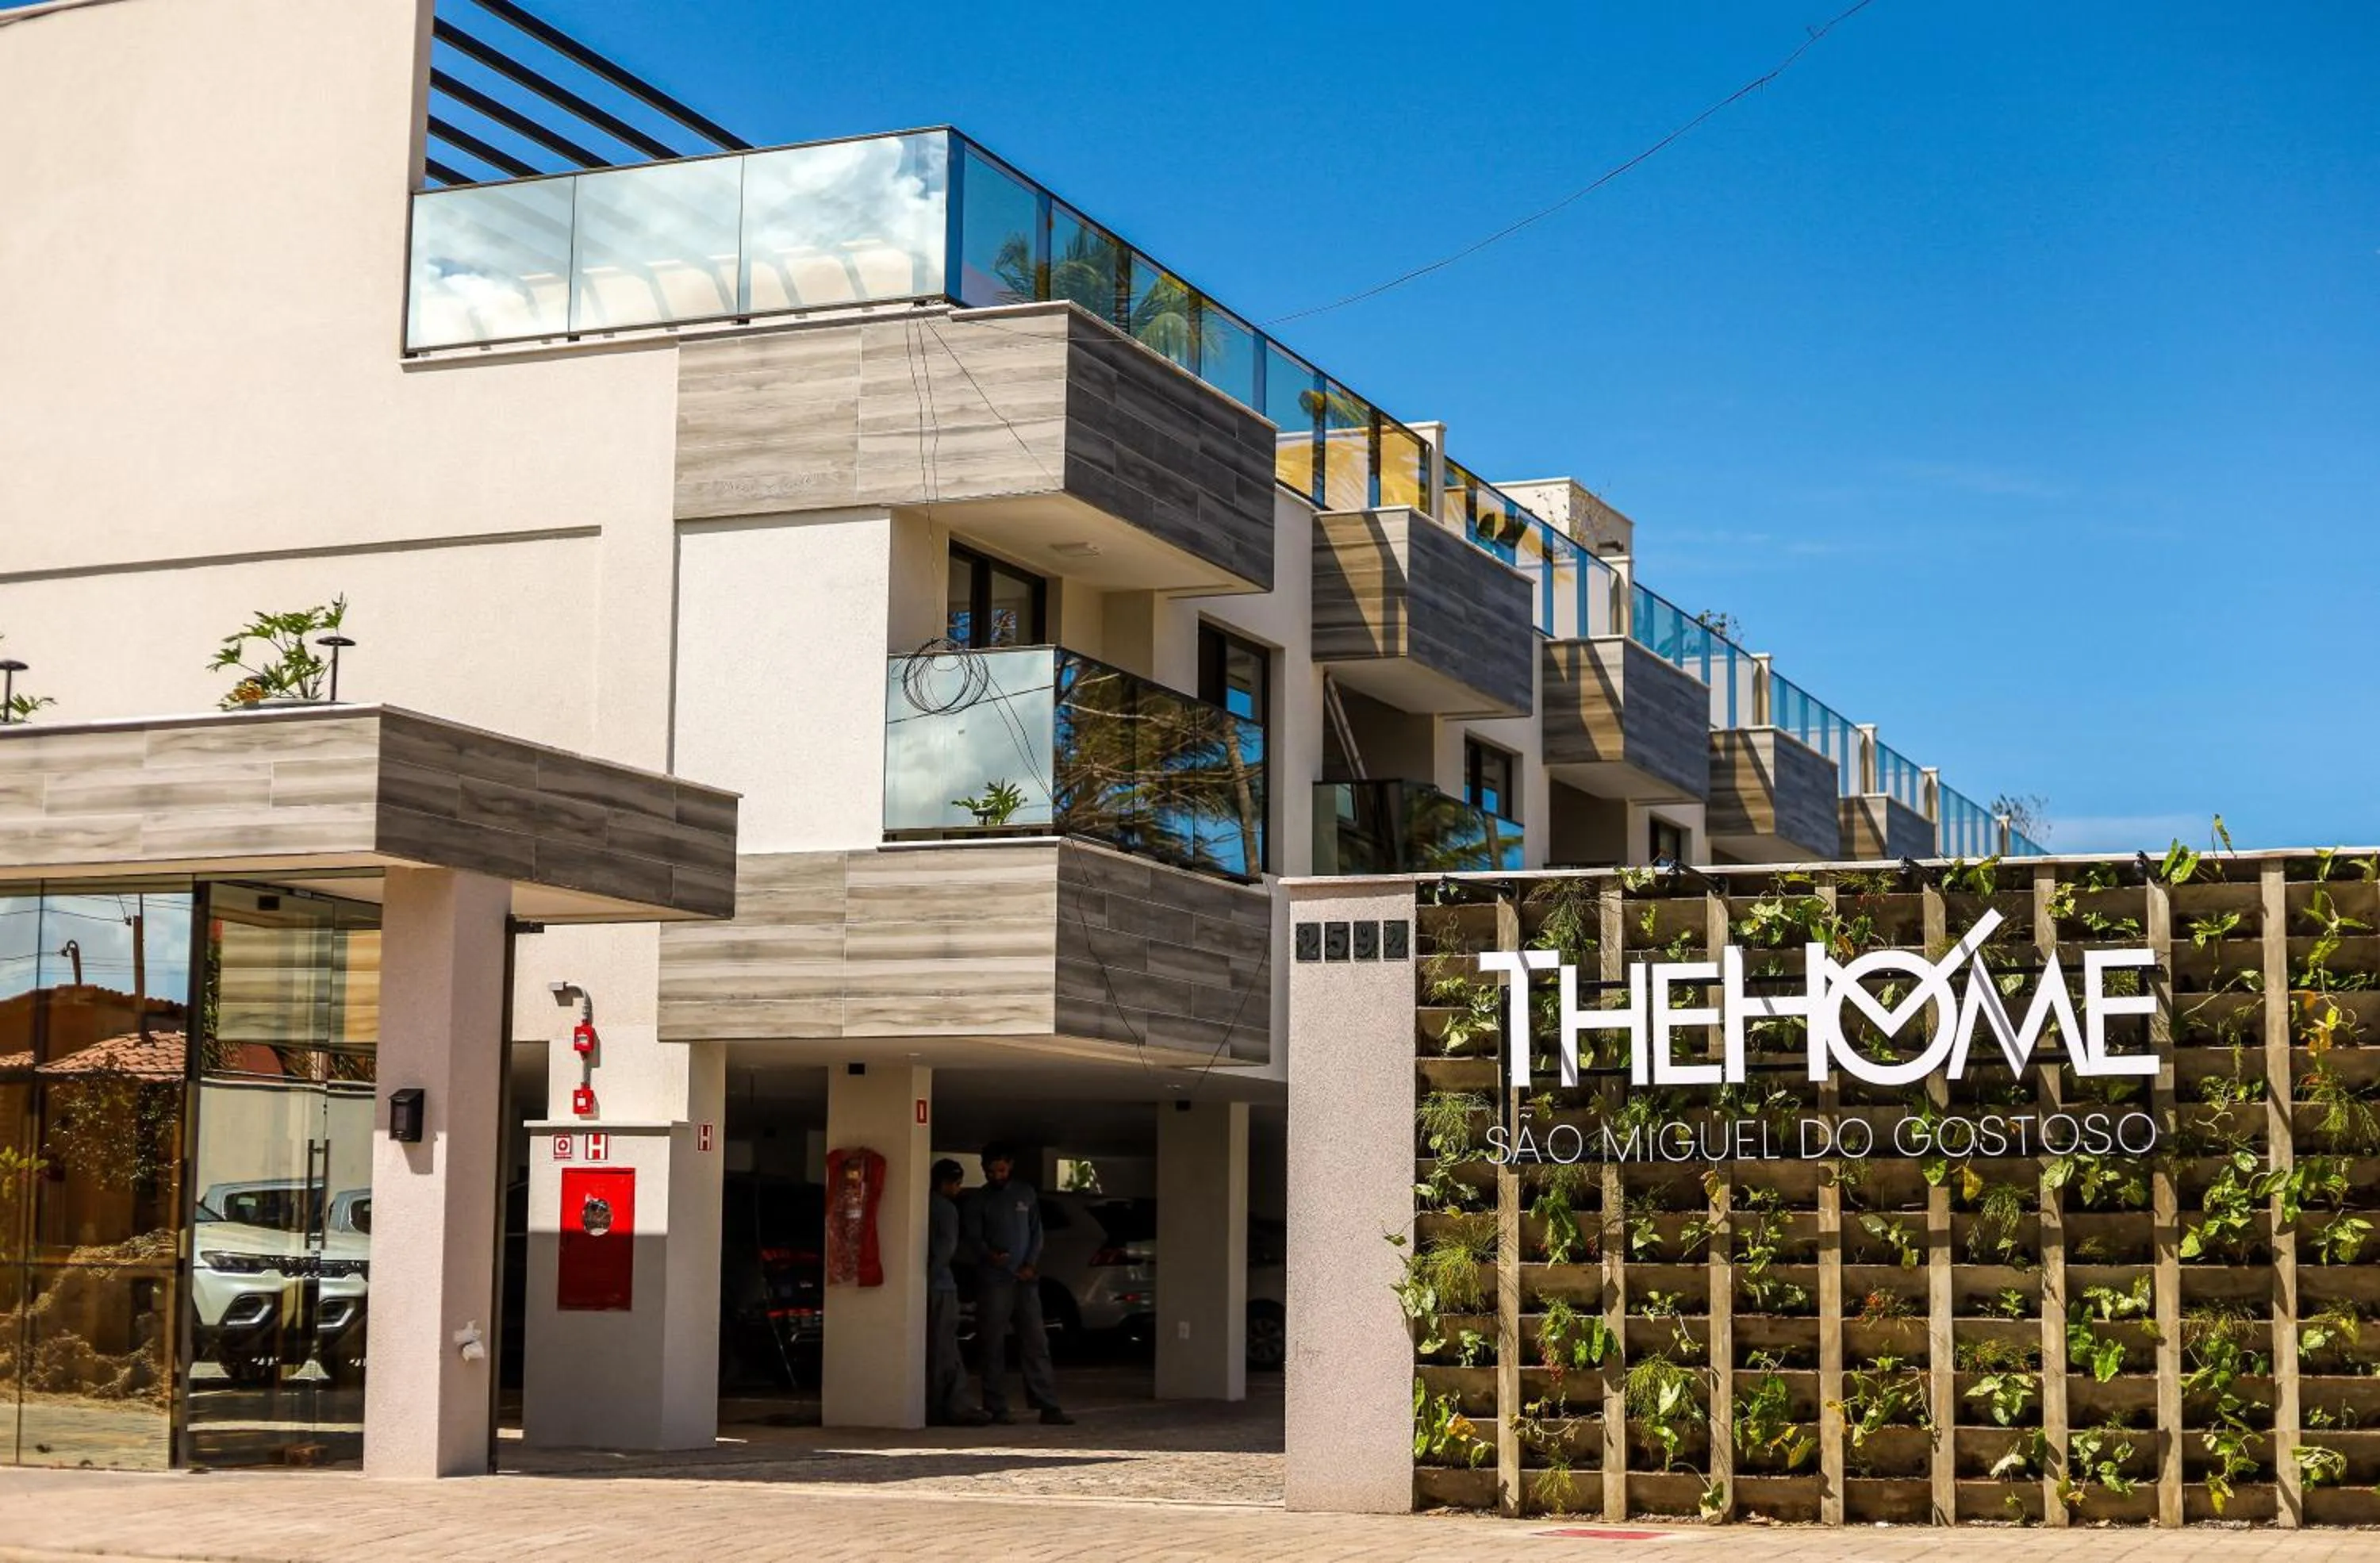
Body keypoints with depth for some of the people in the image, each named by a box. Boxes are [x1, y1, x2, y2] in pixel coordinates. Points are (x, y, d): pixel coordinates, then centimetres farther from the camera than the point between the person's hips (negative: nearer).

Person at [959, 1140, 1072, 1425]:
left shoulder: (1026, 1194, 13)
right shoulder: (978, 1200, 4)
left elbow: (1036, 1232, 14)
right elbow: (971, 1237, -3)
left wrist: (1030, 1264, -2)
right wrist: (988, 1255, -24)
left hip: (1025, 1279, 3)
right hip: (993, 1281, -3)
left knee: (1036, 1342, 0)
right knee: (993, 1345, -3)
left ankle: (1048, 1406, 0)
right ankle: (997, 1409, 1)